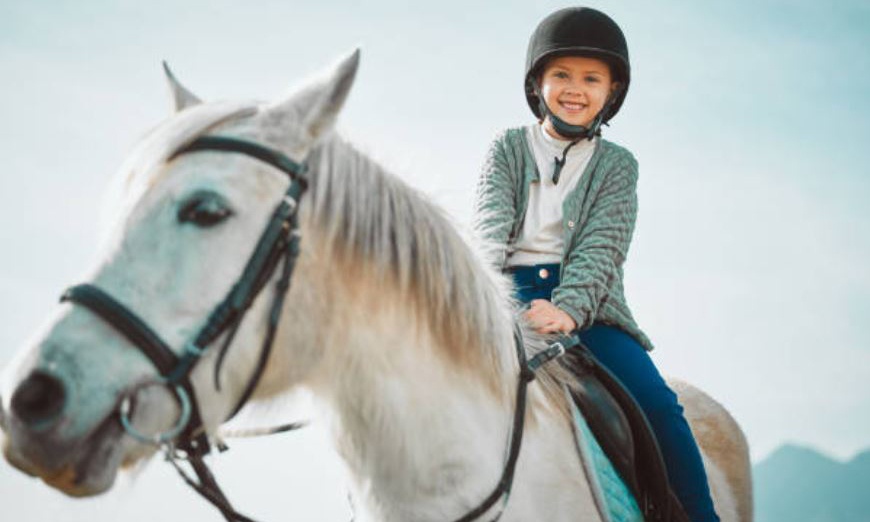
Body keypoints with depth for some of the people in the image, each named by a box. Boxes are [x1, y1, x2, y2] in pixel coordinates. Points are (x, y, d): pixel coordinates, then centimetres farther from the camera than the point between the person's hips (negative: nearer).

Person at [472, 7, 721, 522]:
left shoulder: (617, 164, 11)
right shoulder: (508, 147, 13)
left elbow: (602, 246, -4)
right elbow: (491, 221, -3)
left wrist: (568, 308, -24)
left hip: (587, 301, 0)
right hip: (511, 293, 1)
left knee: (656, 402, -21)